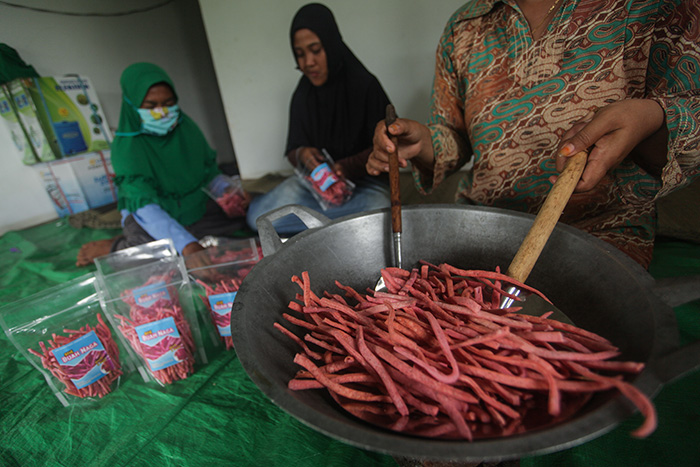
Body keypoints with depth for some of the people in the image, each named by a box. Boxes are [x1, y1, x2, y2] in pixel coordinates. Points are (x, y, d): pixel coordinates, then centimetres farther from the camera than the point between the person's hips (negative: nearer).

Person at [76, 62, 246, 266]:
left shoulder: (185, 126, -5)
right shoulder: (125, 147, -20)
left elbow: (210, 169, 5)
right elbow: (144, 204, -33)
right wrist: (187, 245, -48)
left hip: (194, 205, 6)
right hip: (149, 215, -6)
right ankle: (114, 247, -1)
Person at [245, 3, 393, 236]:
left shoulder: (365, 85, -8)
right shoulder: (302, 96, 6)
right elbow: (292, 151, 6)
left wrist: (348, 167, -26)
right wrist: (301, 155, -19)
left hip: (363, 180, -3)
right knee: (258, 216, -19)